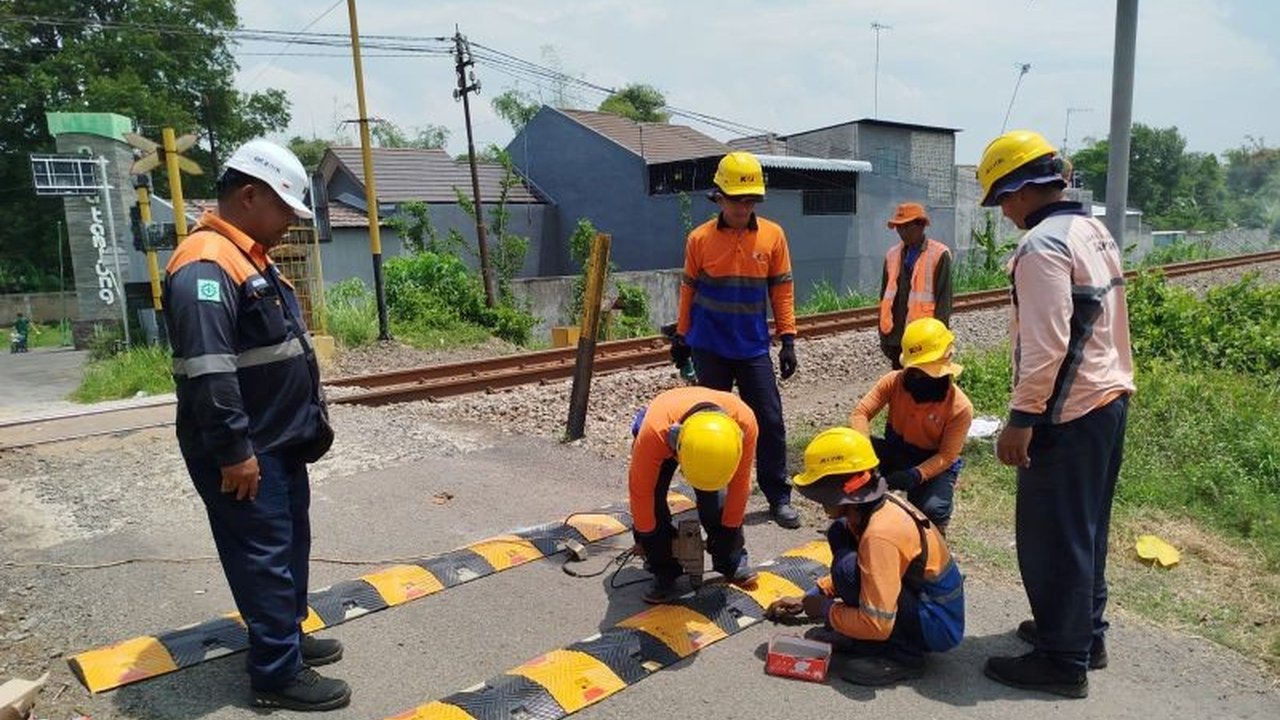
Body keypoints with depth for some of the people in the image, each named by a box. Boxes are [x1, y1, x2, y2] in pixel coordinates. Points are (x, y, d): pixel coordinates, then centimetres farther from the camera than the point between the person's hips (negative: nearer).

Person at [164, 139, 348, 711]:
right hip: (243, 452, -10)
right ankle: (278, 675, 12)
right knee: (264, 558, 0)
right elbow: (206, 370, -28)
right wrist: (234, 450, -25)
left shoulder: (252, 259, 13)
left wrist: (308, 422, 21)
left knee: (290, 545, 19)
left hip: (279, 443, 10)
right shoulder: (207, 266, -21)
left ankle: (287, 635, 35)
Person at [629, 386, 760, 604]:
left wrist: (730, 529, -11)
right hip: (663, 440, -1)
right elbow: (640, 489, -30)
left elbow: (739, 482, -21)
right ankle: (664, 574, -2)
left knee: (718, 501, -15)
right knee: (653, 502, -19)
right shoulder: (654, 431, -46)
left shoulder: (744, 421, -39)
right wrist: (647, 536, -17)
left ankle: (732, 562, 7)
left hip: (713, 444, 2)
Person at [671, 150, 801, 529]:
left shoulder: (772, 235, -1)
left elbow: (782, 289, 3)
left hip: (754, 349, 1)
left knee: (770, 421, 1)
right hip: (709, 349, -1)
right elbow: (688, 289, 6)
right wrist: (681, 337, 9)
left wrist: (788, 339, -1)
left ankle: (778, 497, 15)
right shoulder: (700, 239, -4)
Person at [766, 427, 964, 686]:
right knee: (839, 534, 2)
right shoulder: (880, 506, -2)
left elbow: (877, 625, -32)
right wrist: (807, 599, 14)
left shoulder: (880, 534, -31)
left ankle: (902, 654, -10)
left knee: (850, 568, -28)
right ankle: (861, 635, 4)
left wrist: (825, 610, -14)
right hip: (922, 596, 9)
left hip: (939, 626, -9)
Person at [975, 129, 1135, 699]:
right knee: (1085, 529, 20)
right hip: (1109, 398, 10)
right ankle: (1085, 632, 33)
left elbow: (1046, 343, -24)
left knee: (1052, 537, 0)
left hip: (1068, 415, -10)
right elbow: (1100, 324, 17)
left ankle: (1063, 661, 11)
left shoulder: (1042, 245, -17)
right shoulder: (1094, 232, 13)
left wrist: (1020, 418, -20)